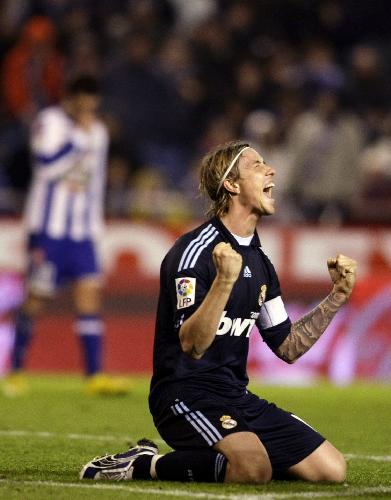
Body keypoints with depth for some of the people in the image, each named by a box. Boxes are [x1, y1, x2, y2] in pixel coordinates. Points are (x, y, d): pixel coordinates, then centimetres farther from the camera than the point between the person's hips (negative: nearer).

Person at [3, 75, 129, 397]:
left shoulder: (97, 132, 14)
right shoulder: (49, 122, -6)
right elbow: (47, 165, -20)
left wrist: (95, 228, 19)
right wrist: (80, 136, -17)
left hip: (82, 229, 6)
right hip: (49, 226, -5)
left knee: (90, 293, -6)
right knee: (37, 297, -2)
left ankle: (95, 375, -11)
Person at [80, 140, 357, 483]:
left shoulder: (259, 262, 15)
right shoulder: (194, 250, -11)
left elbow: (288, 348, 20)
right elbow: (192, 345, -22)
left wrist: (338, 296, 13)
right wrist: (225, 281, -35)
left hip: (236, 397, 8)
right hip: (186, 394, -8)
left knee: (332, 469, -4)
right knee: (254, 469, -35)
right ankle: (142, 465, -12)